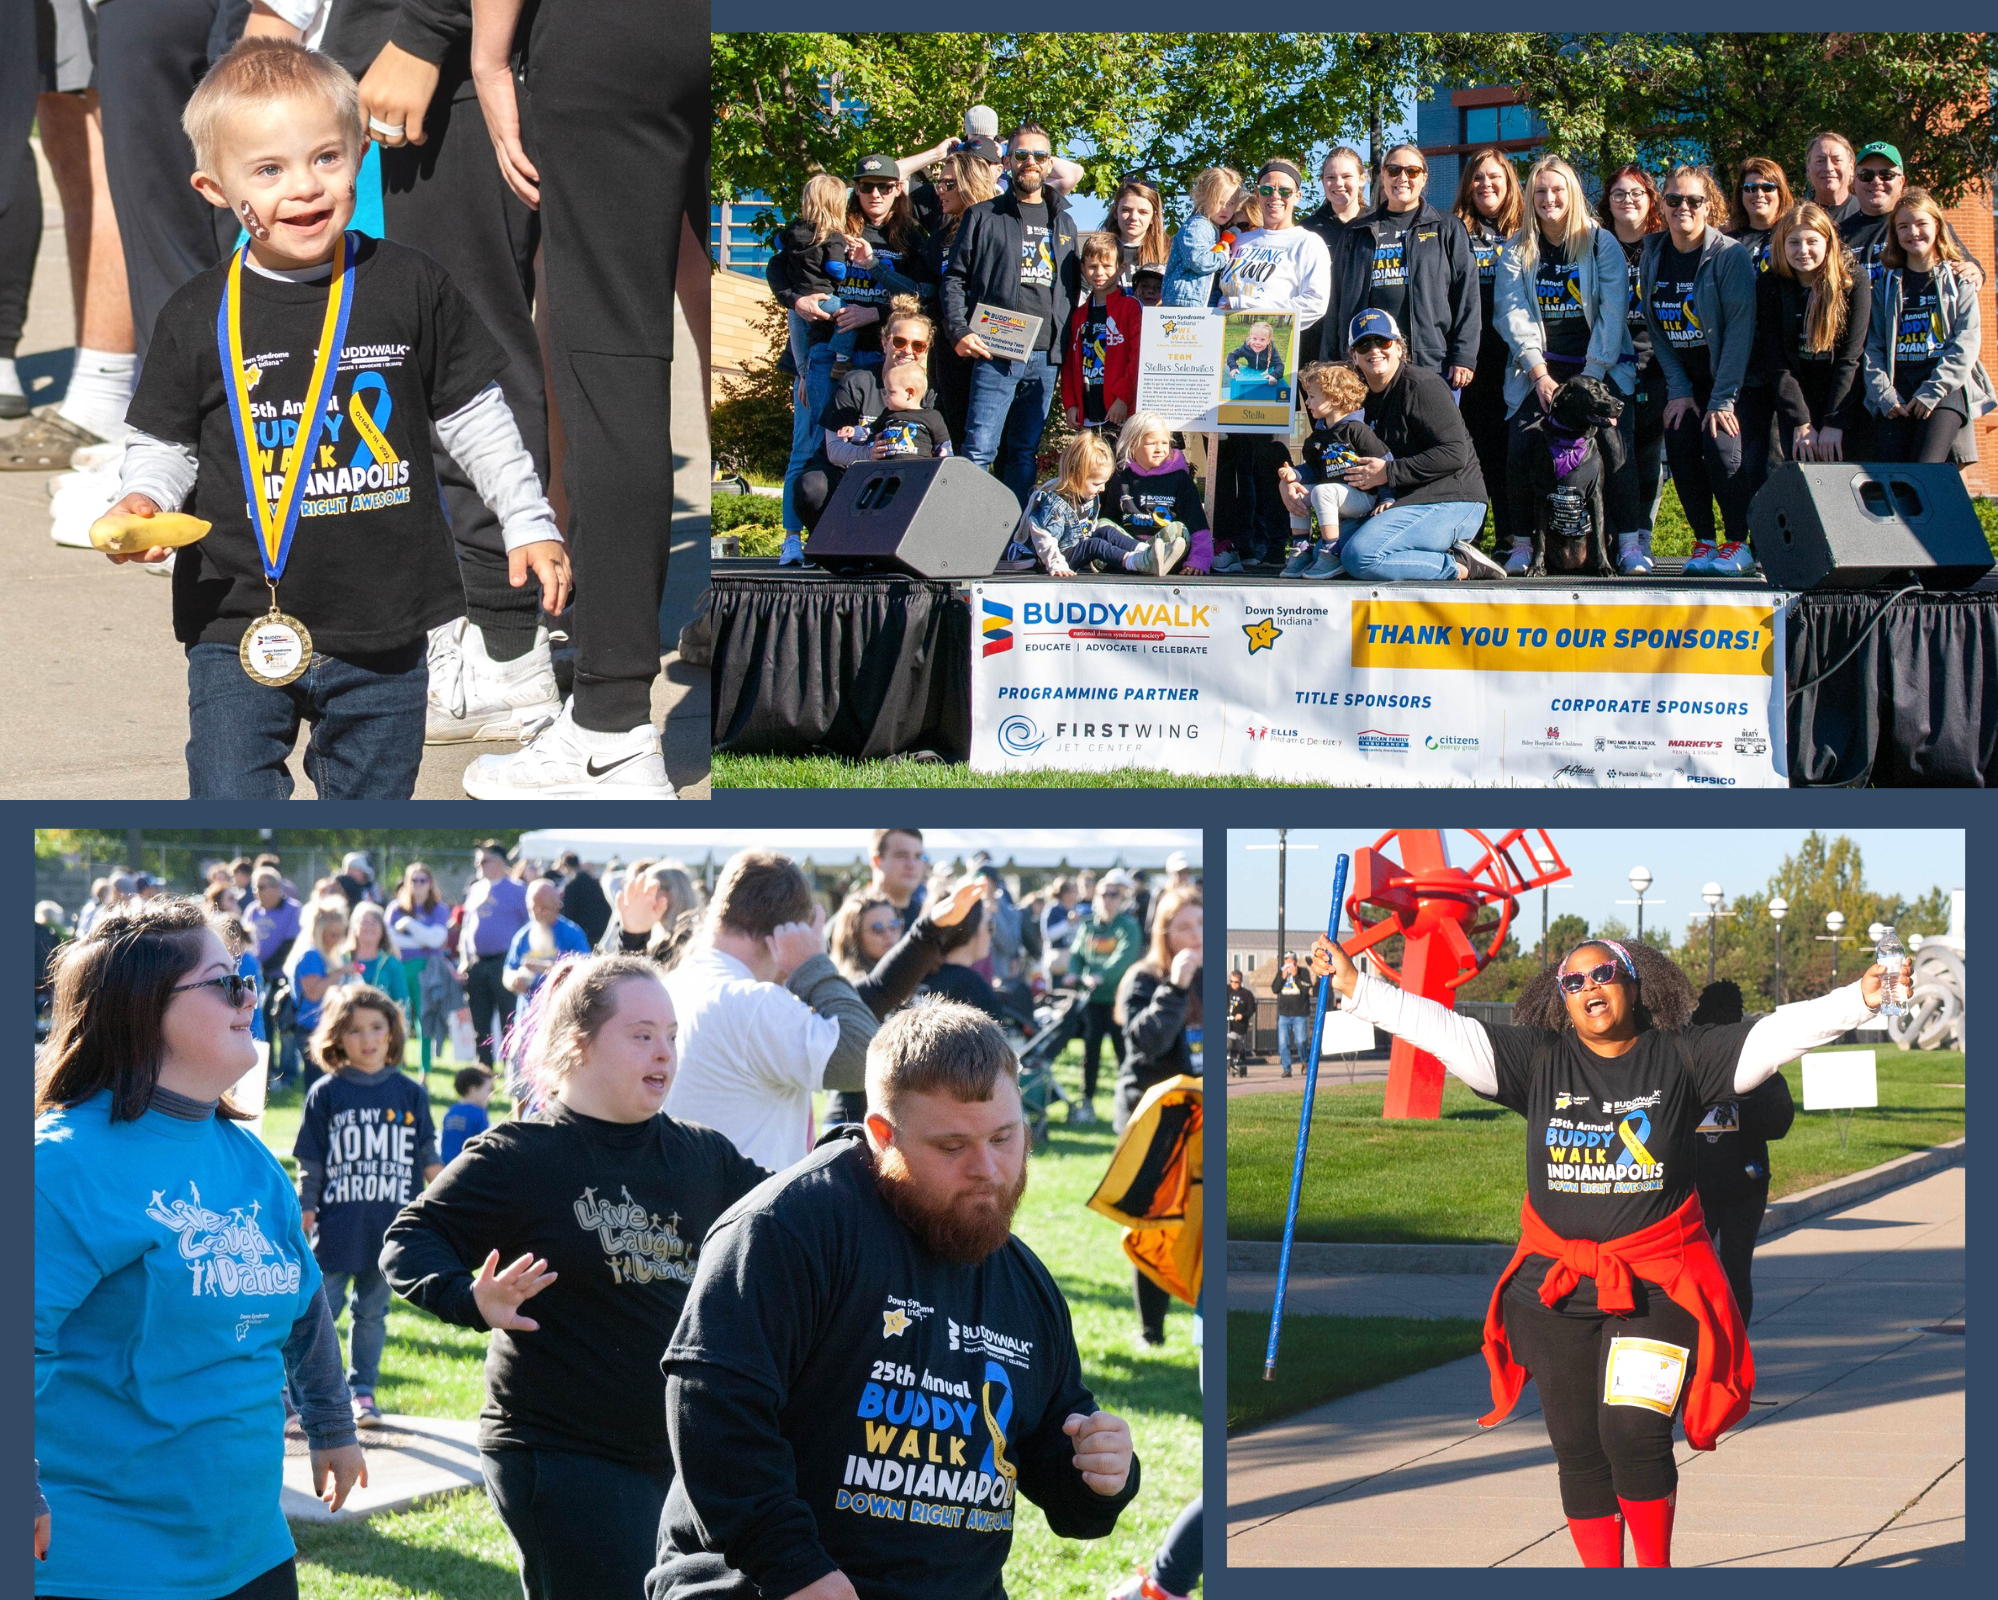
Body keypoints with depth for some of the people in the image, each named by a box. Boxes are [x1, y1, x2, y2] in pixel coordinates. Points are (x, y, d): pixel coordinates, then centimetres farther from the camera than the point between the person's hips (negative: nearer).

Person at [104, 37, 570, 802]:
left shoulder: (411, 287, -1)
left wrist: (529, 523, 9)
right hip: (240, 625, -1)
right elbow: (162, 443, 7)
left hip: (383, 631, 1)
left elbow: (473, 416, 9)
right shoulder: (197, 316, -3)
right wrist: (141, 504, -12)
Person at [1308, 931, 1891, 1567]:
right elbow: (1441, 1028, 0)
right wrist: (1356, 989, -6)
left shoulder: (1681, 1058, 2)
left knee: (1634, 1432, -15)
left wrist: (1860, 998, -12)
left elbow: (1776, 1035, -3)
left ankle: (1655, 1570, 5)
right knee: (1578, 1448, 5)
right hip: (1555, 1290, 3)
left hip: (1655, 1286, -3)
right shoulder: (1538, 1060, 4)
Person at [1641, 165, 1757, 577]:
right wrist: (1678, 390, -6)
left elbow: (1739, 329, -17)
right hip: (1684, 376, 5)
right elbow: (1656, 330, 4)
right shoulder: (1652, 257, 2)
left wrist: (1723, 399, -21)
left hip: (1728, 374, -5)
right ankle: (1703, 542, -3)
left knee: (1719, 444, -21)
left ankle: (1739, 545, -10)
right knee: (1680, 446, -14)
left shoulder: (1730, 256, -14)